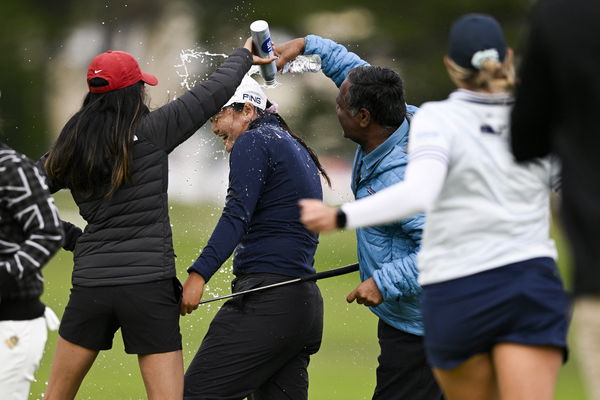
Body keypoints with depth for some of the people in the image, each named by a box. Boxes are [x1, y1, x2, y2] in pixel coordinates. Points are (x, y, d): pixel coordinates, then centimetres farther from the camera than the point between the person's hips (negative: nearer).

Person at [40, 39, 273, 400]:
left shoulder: (71, 147, 6)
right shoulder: (151, 132, -5)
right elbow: (213, 94, 2)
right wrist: (244, 56, 19)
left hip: (91, 285, 4)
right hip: (150, 285, -4)